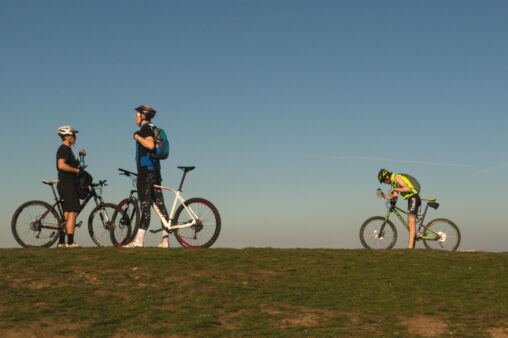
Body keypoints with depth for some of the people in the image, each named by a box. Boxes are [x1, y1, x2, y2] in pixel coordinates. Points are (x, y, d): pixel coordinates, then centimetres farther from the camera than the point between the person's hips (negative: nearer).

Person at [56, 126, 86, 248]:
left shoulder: (67, 149, 21)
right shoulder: (64, 149, -11)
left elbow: (72, 166, 22)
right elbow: (61, 165, -25)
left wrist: (80, 156, 11)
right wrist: (77, 170, -17)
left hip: (66, 185, 10)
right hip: (67, 184, -10)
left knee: (67, 214, 10)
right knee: (73, 213, -11)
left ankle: (61, 242, 11)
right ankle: (70, 242, -12)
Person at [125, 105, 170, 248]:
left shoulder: (145, 128, -9)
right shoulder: (153, 129, 20)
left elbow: (150, 145, -24)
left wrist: (137, 137, -14)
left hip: (145, 170, -9)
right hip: (155, 170, 9)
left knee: (145, 204, -11)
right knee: (159, 203, 6)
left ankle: (139, 240, -11)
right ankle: (165, 239, 7)